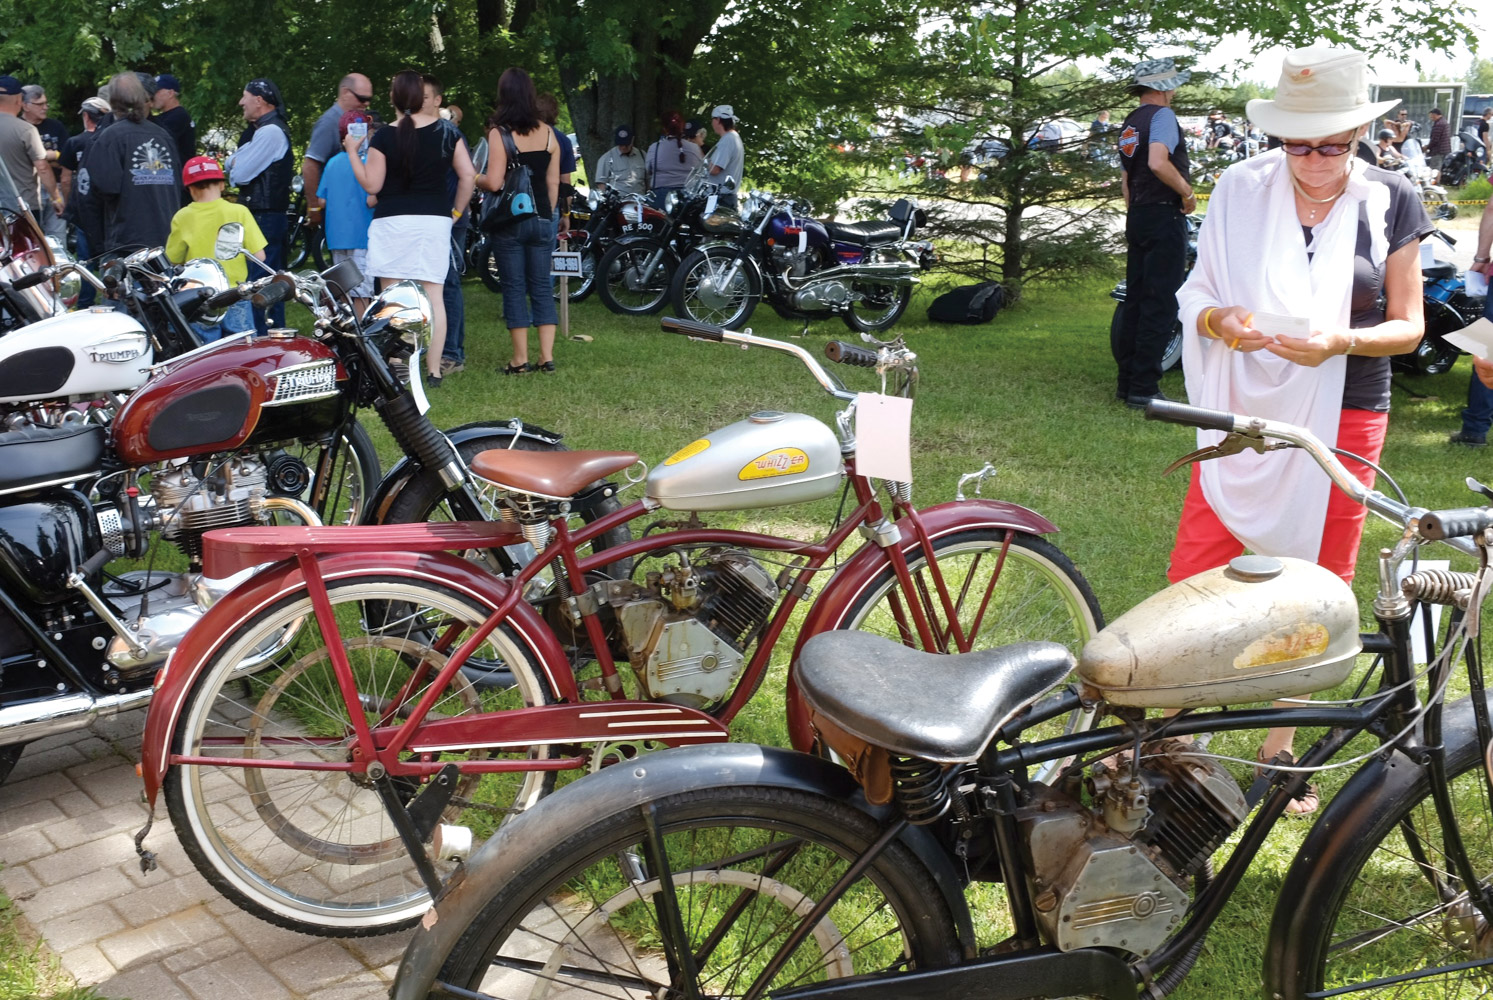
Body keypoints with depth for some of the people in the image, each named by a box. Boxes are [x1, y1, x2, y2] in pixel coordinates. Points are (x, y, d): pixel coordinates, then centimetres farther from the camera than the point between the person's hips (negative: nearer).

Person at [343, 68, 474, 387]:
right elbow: (467, 175, 4)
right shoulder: (444, 130, 3)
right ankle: (433, 370, 2)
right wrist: (457, 211, 15)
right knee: (433, 296, 4)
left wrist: (352, 152, 9)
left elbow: (371, 184, -3)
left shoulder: (385, 136, -6)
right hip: (435, 220, 3)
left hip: (393, 221, -3)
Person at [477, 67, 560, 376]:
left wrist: (474, 178, 4)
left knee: (514, 289, 2)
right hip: (541, 219, 4)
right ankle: (547, 357, 6)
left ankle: (520, 360, 5)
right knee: (541, 287, 8)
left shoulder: (499, 132, -11)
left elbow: (493, 182, -16)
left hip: (510, 221, -4)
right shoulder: (547, 133, 4)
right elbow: (553, 182, 7)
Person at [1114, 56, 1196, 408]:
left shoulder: (1130, 122, 17)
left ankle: (1127, 381, 14)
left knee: (1135, 301, 11)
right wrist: (1188, 193, -14)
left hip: (1137, 217, 9)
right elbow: (1158, 163, -26)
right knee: (1159, 305, -7)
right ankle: (1144, 388, -8)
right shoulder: (1162, 116, -10)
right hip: (1164, 216, -9)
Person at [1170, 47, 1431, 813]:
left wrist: (1344, 340, -19)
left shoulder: (1389, 203, 0)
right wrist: (1223, 321, -21)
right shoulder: (1241, 191, 0)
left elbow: (1407, 323, 1)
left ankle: (1279, 745, 26)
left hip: (1343, 419, 1)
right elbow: (1195, 298, 2)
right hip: (1243, 411, 0)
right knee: (1193, 578, -3)